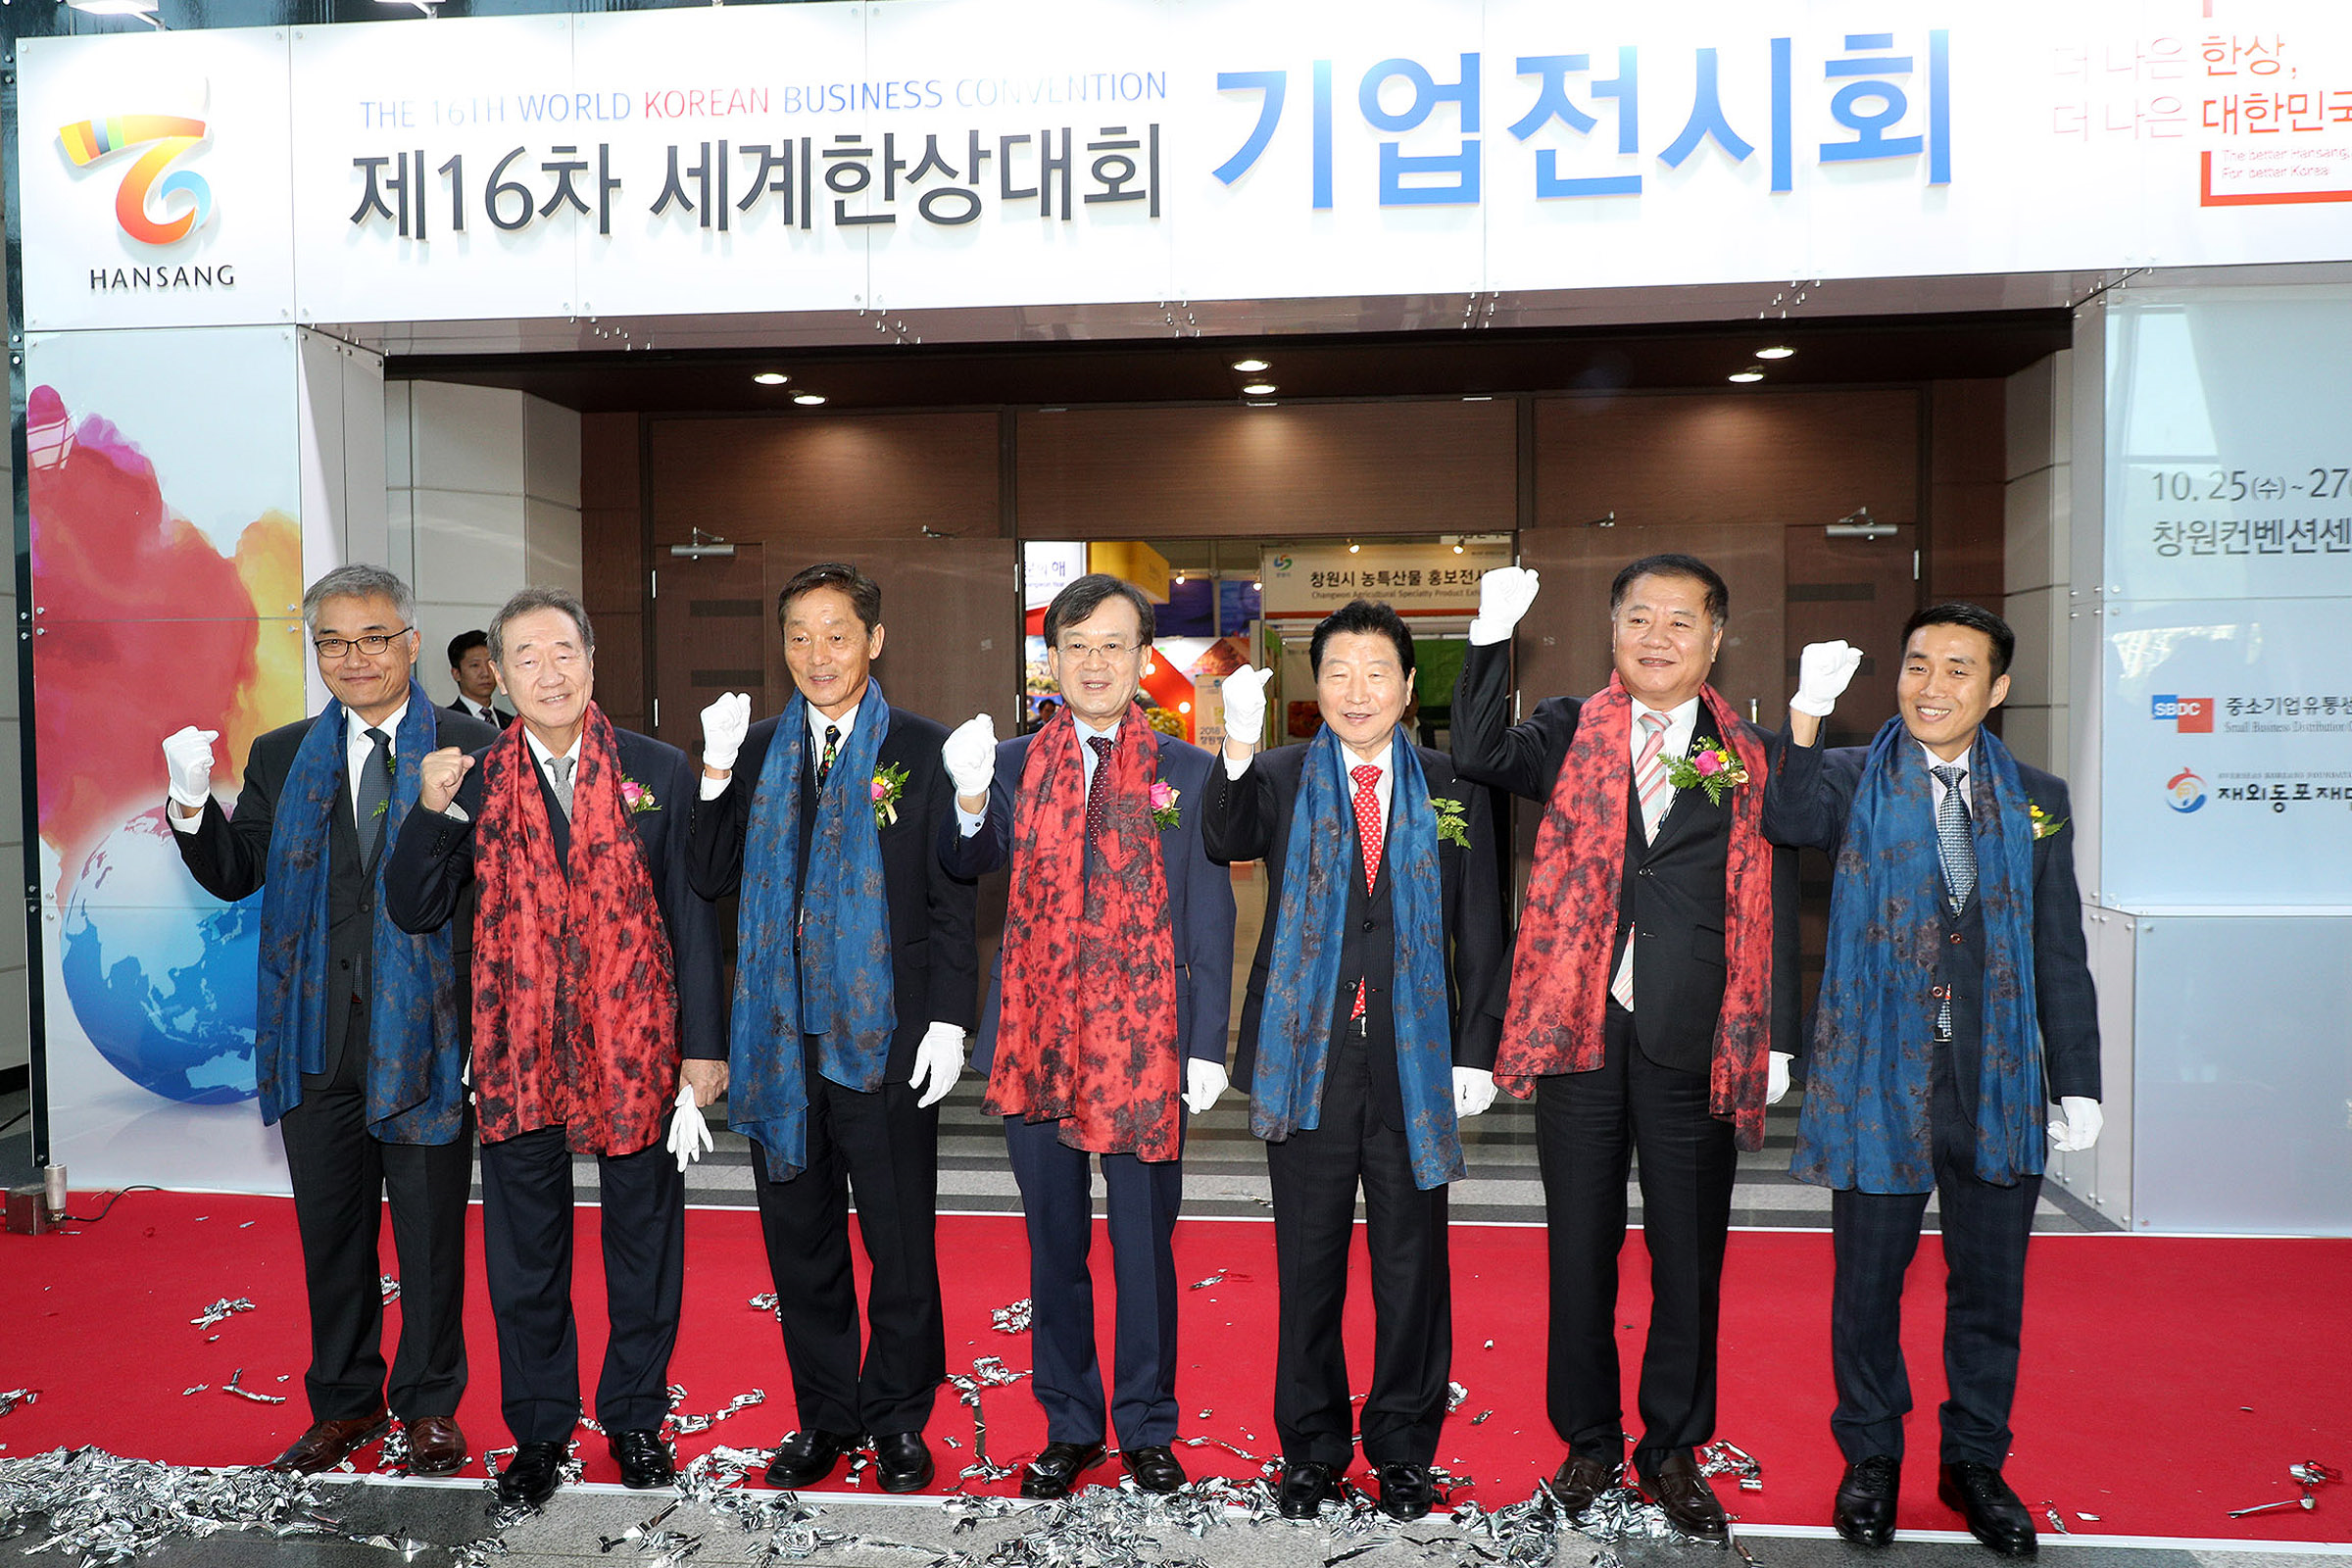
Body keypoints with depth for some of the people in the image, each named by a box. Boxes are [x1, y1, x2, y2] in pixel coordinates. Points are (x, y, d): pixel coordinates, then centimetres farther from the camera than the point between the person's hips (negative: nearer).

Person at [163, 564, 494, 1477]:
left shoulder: (469, 749, -5)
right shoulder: (281, 758, 9)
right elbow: (234, 877, 9)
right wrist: (192, 804, -8)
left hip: (425, 1034, -4)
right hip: (316, 1039, 4)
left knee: (430, 1234, 10)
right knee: (330, 1231, 17)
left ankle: (429, 1406, 28)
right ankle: (345, 1403, 35)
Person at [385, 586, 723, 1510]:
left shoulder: (659, 773, -1)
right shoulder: (473, 782, 2)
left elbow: (692, 915, 0)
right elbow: (415, 913, 1)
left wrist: (704, 1045, -3)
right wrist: (431, 811, -14)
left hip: (636, 1048, -1)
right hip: (519, 1053, 1)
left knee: (643, 1245, 13)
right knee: (525, 1257, 14)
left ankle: (635, 1416, 32)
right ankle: (538, 1431, 32)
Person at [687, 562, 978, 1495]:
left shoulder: (922, 751, -1)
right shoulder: (758, 752, 9)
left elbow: (952, 900, -3)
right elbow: (710, 880, 4)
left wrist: (949, 1021, -9)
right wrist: (718, 771, -7)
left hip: (885, 1036, -3)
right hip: (781, 1037, 4)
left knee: (900, 1241, 7)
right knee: (800, 1238, 13)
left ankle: (899, 1419, 25)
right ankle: (824, 1416, 29)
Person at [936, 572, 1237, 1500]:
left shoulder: (1186, 772, 3)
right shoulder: (1013, 761, 6)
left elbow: (1207, 919, 1)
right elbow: (964, 867, -4)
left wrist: (1207, 1045, -4)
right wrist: (970, 800, -24)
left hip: (1144, 1043, -1)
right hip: (1035, 1039, 2)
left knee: (1144, 1248, 9)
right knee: (1054, 1246, 14)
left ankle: (1147, 1430, 27)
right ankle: (1069, 1426, 31)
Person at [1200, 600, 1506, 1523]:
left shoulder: (1450, 790, 6)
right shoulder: (1280, 780, 3)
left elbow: (1479, 929, 6)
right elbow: (1225, 844, -18)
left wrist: (1476, 1050, -1)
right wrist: (1237, 750, -35)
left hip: (1415, 1059, 1)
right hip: (1307, 1053, -1)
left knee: (1411, 1261, 11)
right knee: (1308, 1264, 9)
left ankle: (1403, 1447, 28)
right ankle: (1312, 1448, 26)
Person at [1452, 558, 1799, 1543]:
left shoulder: (1751, 760, 5)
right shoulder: (1569, 732, 5)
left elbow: (1773, 907, 6)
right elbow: (1479, 757, -15)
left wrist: (1777, 1040, 2)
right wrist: (1492, 638, -24)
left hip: (1695, 1044, 0)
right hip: (1581, 1027, 0)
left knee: (1689, 1255, 11)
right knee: (1580, 1248, 10)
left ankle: (1673, 1448, 29)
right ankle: (1589, 1441, 28)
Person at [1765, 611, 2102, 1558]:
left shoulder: (2036, 800, 8)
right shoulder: (1855, 779, 1)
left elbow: (2059, 955, 10)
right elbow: (1788, 821, -23)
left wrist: (2077, 1082, 7)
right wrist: (1806, 714, -36)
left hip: (1998, 1080, 2)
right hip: (1879, 1075, -2)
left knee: (1989, 1282, 12)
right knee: (1868, 1276, 9)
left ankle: (1974, 1462, 32)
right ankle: (1871, 1457, 28)